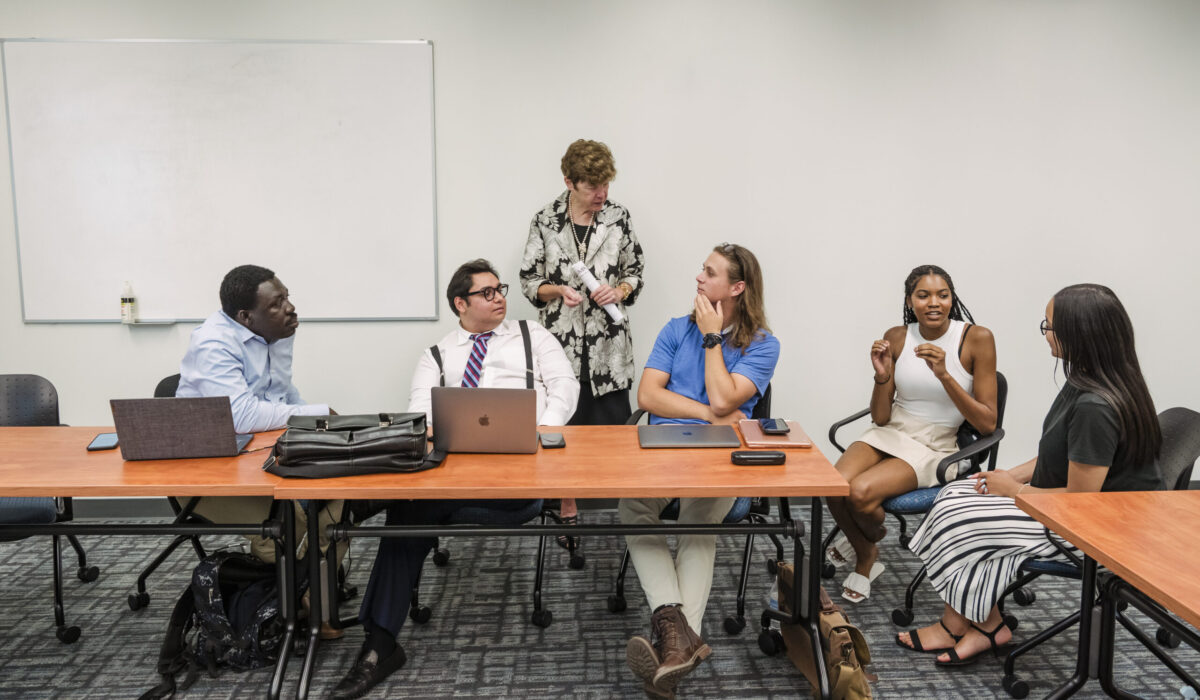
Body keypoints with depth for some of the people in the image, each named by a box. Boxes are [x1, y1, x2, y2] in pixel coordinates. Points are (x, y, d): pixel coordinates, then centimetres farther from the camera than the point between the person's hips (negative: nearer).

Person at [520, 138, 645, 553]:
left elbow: (635, 271, 11)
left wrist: (619, 290, -10)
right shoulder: (545, 222, 0)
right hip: (562, 342, 0)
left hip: (609, 346, 1)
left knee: (614, 426, 2)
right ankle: (568, 514, 23)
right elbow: (529, 280, 5)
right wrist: (558, 291, -14)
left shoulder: (618, 218, 3)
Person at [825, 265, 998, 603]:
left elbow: (987, 424, -10)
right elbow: (880, 417, 4)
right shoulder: (897, 338, 2)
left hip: (935, 447, -3)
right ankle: (866, 557, 7)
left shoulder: (977, 338, -7)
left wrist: (944, 375, -22)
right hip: (890, 434, 3)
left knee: (861, 492, -29)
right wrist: (882, 376, -16)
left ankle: (872, 536, 11)